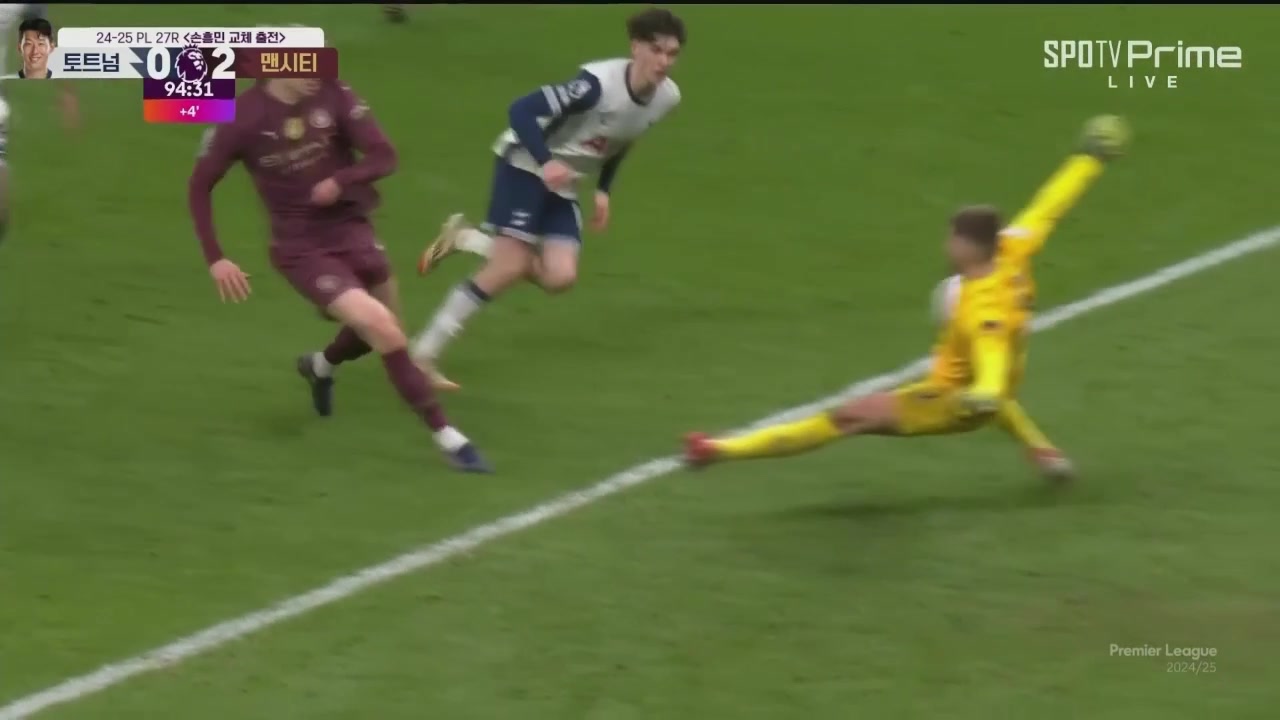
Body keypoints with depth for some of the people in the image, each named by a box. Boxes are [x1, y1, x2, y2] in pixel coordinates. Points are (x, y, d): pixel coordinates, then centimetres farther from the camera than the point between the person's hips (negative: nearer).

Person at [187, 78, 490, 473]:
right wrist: (215, 259, -11)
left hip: (352, 231, 4)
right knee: (380, 326, -20)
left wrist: (340, 181, -30)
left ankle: (320, 366, 54)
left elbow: (384, 156, -11)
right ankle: (446, 437, -11)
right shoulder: (242, 118, -16)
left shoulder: (333, 96, -11)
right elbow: (200, 186, -5)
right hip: (301, 249, -4)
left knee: (378, 331, 19)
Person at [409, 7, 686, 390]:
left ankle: (463, 238, 11)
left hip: (562, 185, 7)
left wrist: (603, 191, 10)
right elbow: (522, 110, -30)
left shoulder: (667, 97, -4)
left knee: (560, 277, -9)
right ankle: (424, 354, -7)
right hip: (525, 166, -7)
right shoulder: (599, 83, -28)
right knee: (507, 270, -17)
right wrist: (546, 163, -41)